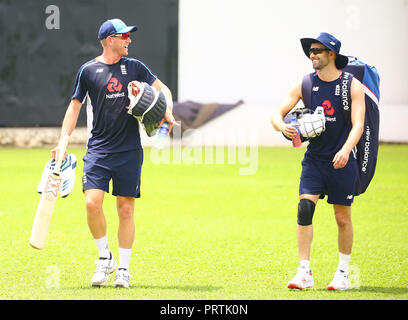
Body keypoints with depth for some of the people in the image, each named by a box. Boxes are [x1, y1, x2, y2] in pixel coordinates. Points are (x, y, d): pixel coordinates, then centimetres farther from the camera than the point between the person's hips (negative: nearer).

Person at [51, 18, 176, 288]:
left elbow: (162, 88, 14)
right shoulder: (88, 70, 3)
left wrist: (167, 111, -7)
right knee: (93, 202, -16)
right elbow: (75, 106, 8)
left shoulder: (134, 67, 7)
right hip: (98, 150, -1)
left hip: (130, 151, 1)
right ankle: (105, 258, 5)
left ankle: (124, 268, 12)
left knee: (126, 209, 1)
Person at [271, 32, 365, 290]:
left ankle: (343, 273, 19)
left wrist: (346, 150, -32)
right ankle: (304, 273, -9)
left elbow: (358, 124, -15)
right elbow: (278, 113, 3)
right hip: (314, 159, 2)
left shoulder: (352, 85, -6)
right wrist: (282, 126, -21)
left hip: (342, 161, -2)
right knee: (305, 208, -13)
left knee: (343, 218, 3)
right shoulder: (305, 85, 3)